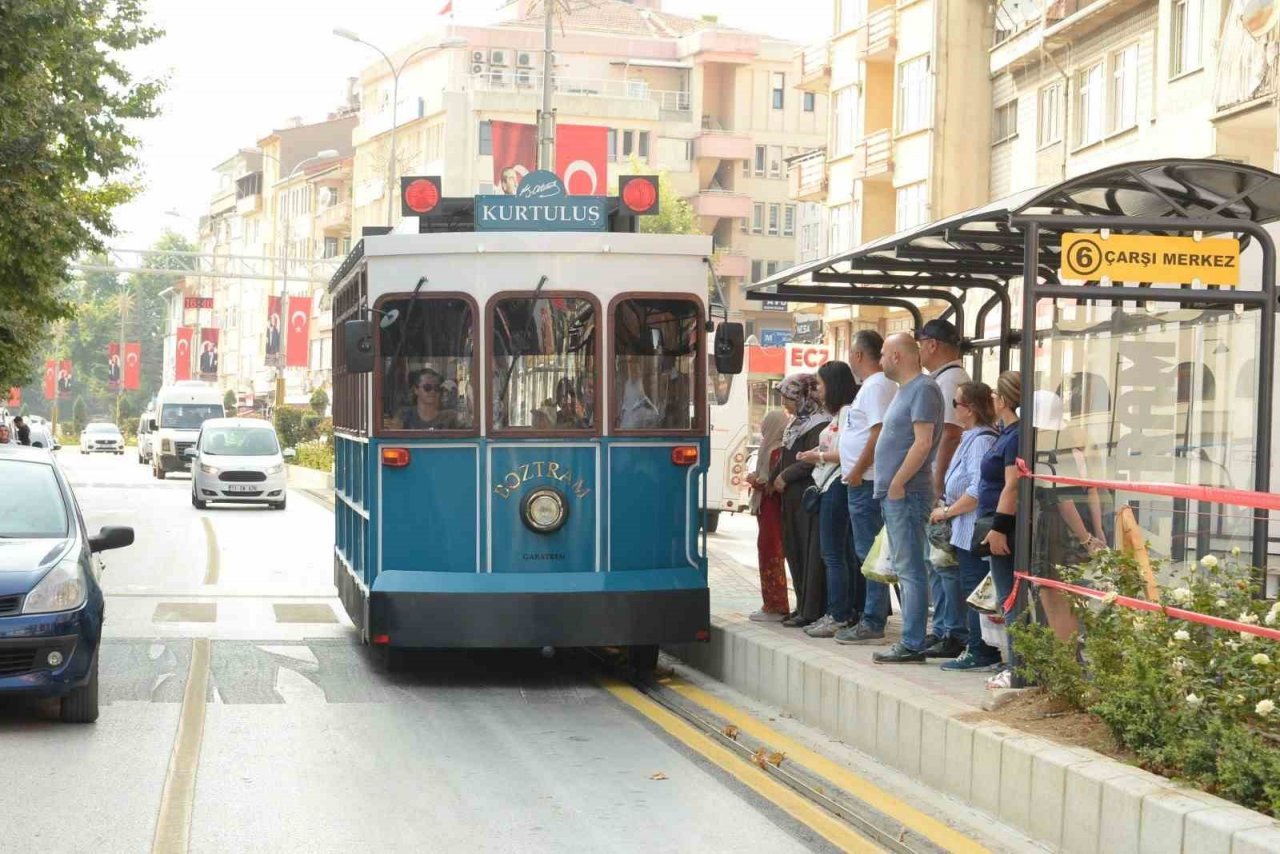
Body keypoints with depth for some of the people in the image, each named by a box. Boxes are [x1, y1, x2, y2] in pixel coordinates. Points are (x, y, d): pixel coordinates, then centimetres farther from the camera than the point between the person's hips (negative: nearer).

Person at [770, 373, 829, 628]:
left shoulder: (818, 425, -13)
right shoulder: (797, 423, 17)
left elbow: (811, 461, -19)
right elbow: (785, 459, 20)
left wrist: (784, 477, -11)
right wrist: (772, 479, 7)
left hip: (809, 498, -10)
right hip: (792, 498, 10)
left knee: (810, 552, -7)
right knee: (794, 552, 11)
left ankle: (811, 612, -5)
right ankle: (803, 607, 18)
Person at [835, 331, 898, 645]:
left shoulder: (877, 386, -14)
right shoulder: (872, 385, 18)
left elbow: (879, 433, -22)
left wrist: (857, 471, -19)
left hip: (867, 482, -11)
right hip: (863, 482, 11)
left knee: (870, 553, -7)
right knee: (867, 553, 14)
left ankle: (873, 624, -5)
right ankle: (870, 619, 21)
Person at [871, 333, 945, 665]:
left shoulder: (923, 389, -12)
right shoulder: (904, 389, 20)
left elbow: (923, 442, -20)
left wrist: (898, 482, -19)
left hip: (906, 493, -11)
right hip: (894, 493, 11)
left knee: (909, 570, -10)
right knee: (904, 569, 12)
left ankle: (912, 644, -9)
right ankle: (909, 640, 17)